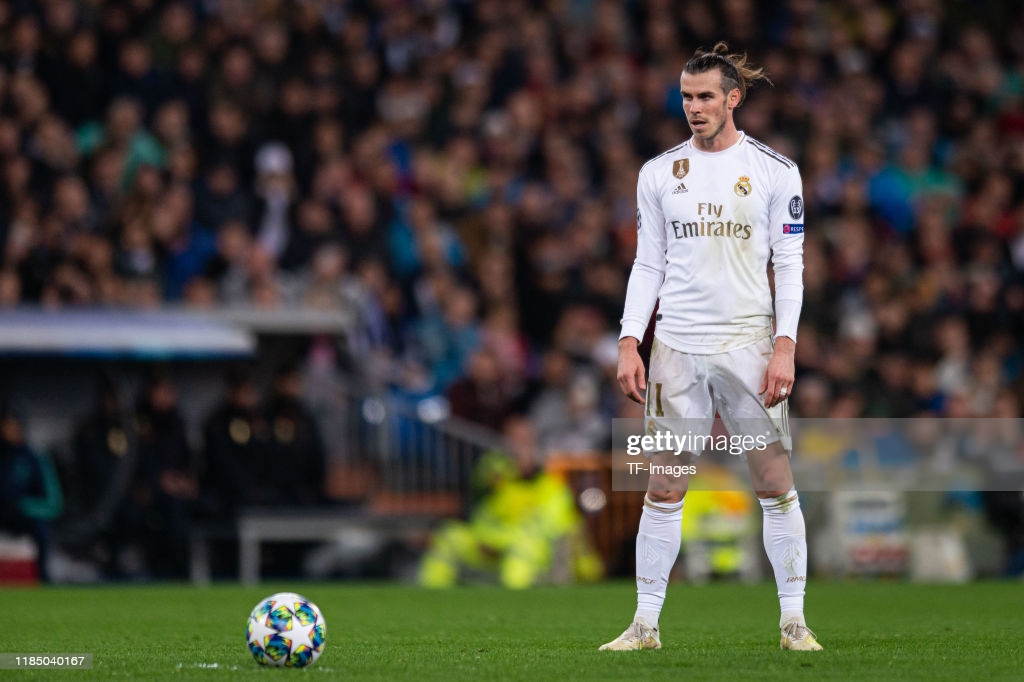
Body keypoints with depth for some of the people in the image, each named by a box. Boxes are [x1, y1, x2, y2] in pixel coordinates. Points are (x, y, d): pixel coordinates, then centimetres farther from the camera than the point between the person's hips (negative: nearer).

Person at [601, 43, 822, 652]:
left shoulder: (775, 171, 1)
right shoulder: (659, 173, 8)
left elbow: (790, 265, 0)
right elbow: (648, 264, 11)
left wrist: (785, 345, -9)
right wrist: (629, 342, 1)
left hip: (748, 344, -2)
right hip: (675, 347, 2)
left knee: (776, 482, -2)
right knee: (663, 487, 2)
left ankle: (794, 621, 6)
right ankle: (646, 624, 7)